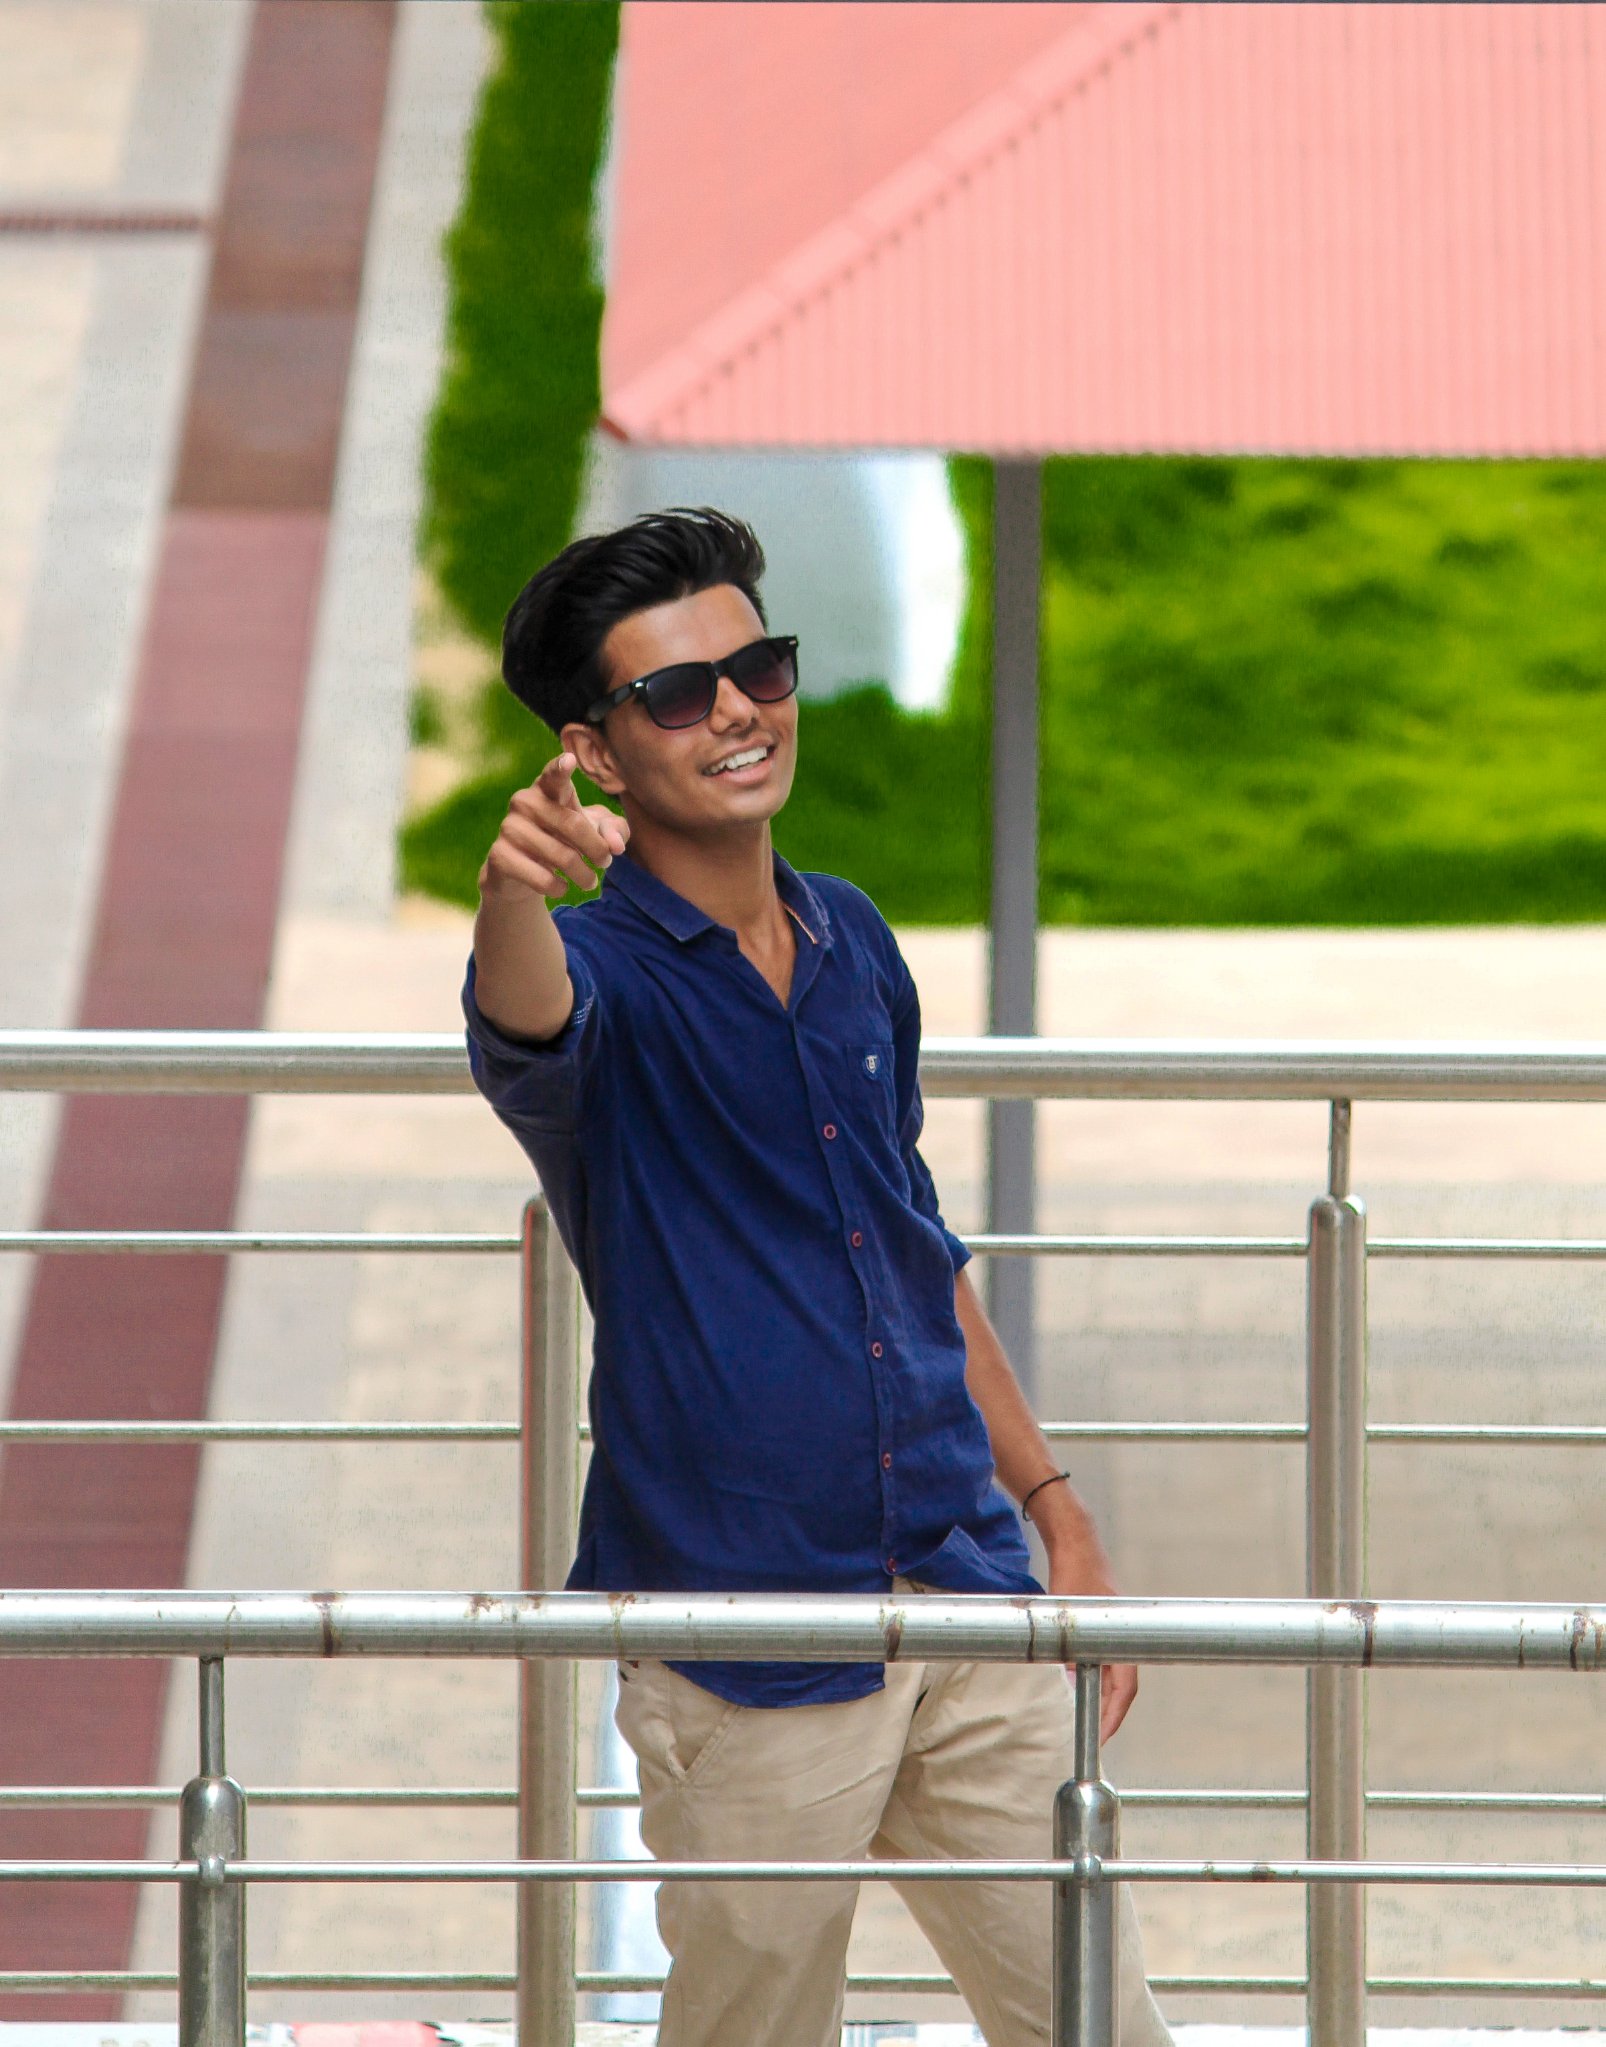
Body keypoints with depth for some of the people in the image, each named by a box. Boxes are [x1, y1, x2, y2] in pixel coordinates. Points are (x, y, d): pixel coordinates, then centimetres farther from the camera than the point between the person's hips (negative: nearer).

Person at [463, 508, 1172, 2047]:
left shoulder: (852, 942, 10)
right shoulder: (606, 969, -10)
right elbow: (525, 1023, -37)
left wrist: (1052, 1506, 18)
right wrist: (518, 888, -60)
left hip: (966, 1587, 6)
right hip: (751, 1650, -6)